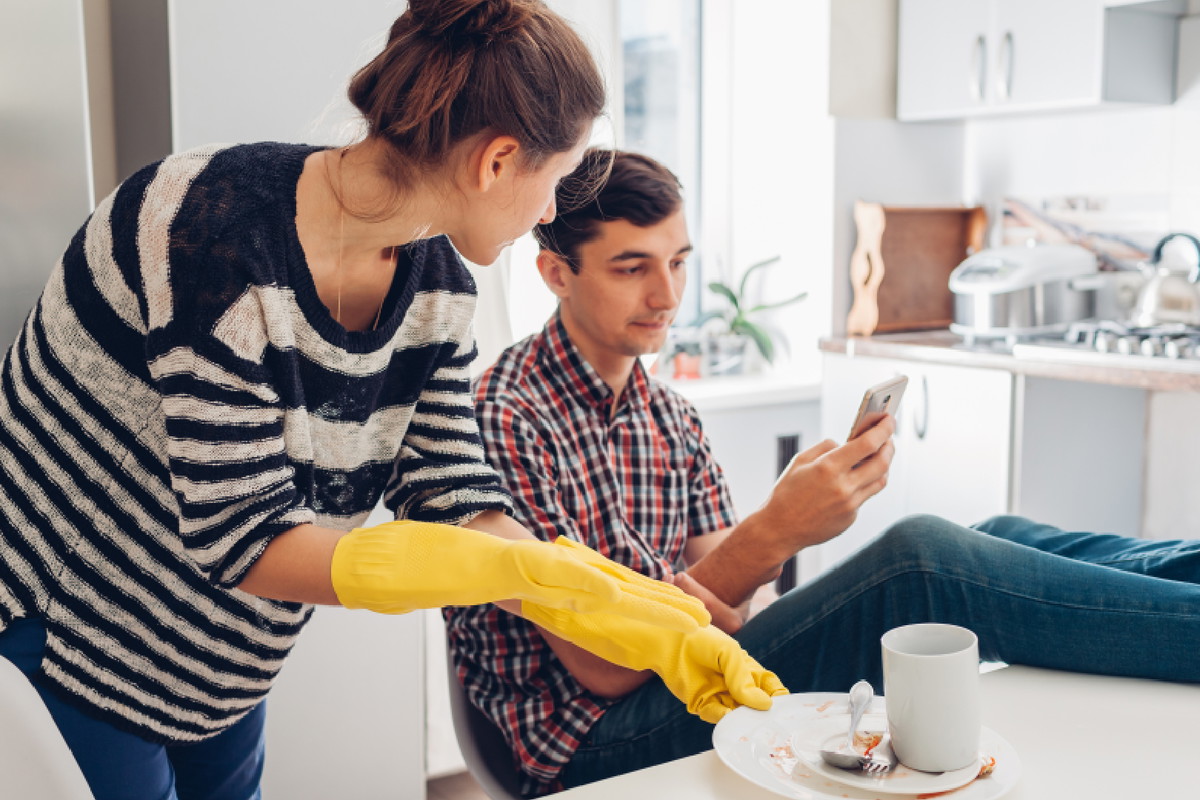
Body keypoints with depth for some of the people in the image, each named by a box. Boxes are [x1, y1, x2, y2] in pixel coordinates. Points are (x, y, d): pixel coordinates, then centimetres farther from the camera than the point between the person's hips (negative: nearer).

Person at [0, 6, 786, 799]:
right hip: (70, 580, -6)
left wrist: (650, 628, -18)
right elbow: (240, 538, -33)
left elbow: (454, 502, -11)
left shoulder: (435, 285, -11)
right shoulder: (216, 234, -34)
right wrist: (519, 568, -41)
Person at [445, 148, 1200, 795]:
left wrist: (787, 515, -15)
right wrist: (772, 535, -27)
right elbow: (603, 666, -18)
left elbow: (719, 615, 6)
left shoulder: (672, 418, 12)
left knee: (1007, 541, -9)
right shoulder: (506, 422, -14)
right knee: (921, 560, -25)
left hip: (688, 693, 8)